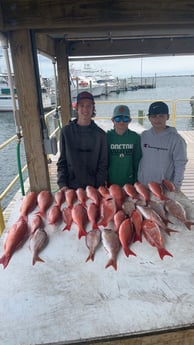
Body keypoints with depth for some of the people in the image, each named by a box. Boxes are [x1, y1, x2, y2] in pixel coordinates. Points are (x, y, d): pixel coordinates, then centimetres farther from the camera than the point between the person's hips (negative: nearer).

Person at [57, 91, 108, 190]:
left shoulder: (101, 134, -3)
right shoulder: (66, 132, -2)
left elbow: (103, 164, 0)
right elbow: (62, 162, 2)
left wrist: (99, 187, -10)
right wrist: (62, 184, -8)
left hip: (94, 187, 0)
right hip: (72, 187, 0)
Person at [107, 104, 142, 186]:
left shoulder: (135, 137, -2)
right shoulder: (107, 137, -4)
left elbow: (137, 161, 3)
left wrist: (136, 181, 1)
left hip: (129, 182, 1)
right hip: (111, 182, 0)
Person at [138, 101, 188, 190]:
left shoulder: (176, 139, -10)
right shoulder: (144, 135, 1)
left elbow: (180, 166, -8)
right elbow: (139, 160, 5)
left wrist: (175, 187, -10)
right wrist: (138, 181, 4)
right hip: (144, 186, 3)